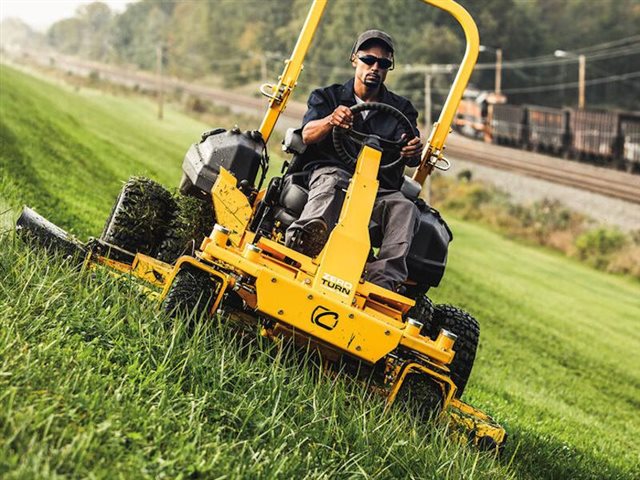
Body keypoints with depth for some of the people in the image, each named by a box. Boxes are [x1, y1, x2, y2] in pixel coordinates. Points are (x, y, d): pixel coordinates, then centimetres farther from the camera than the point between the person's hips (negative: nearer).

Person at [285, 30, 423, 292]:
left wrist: (414, 151, -21)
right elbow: (307, 135, -1)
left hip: (381, 188, 2)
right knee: (331, 183, -37)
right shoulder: (327, 97, 19)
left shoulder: (400, 108, 22)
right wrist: (330, 121, -25)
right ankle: (305, 236, -67)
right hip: (332, 170, -1)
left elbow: (412, 159, 7)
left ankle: (383, 280, -47)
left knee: (405, 209, -31)